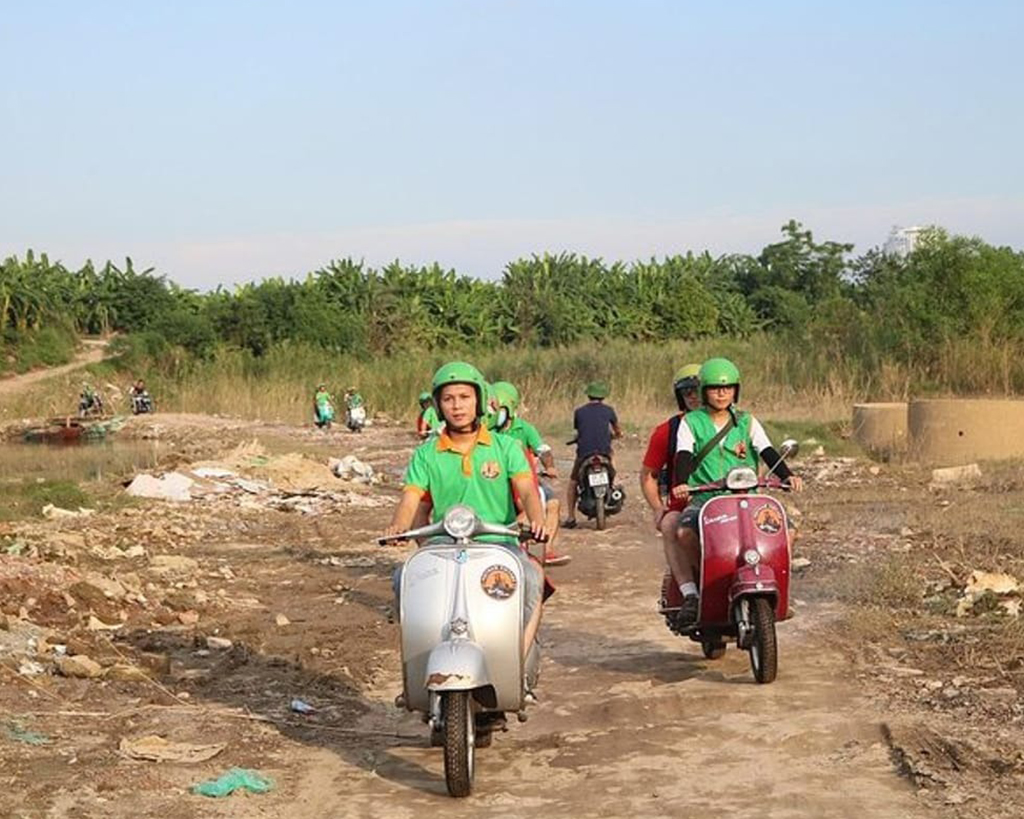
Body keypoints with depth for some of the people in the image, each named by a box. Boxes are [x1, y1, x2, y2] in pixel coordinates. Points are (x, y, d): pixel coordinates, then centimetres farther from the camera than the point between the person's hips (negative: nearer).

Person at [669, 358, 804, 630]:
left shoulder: (747, 422, 15)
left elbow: (768, 452, 2)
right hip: (703, 498, -2)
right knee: (683, 534, -34)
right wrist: (681, 484, -26)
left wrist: (786, 476, -18)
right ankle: (690, 595, -21)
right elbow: (683, 456, -4)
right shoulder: (691, 423, 11)